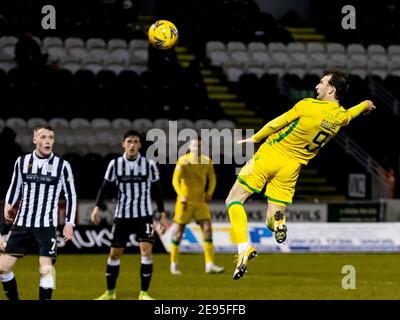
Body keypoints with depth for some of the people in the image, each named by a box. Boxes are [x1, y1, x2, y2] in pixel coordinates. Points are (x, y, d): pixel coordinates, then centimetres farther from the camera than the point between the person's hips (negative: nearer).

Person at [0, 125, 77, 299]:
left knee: (46, 267, -18)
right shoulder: (22, 161, 4)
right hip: (21, 224, 3)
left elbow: (71, 195, 4)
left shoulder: (62, 165, -2)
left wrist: (69, 222, -3)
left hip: (47, 226, -3)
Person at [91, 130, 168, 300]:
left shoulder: (149, 165, -3)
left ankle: (144, 293, -6)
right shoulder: (115, 164, -2)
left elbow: (157, 191, 5)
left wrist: (162, 215, 4)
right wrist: (97, 207, -13)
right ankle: (110, 292, 22)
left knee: (146, 250, -15)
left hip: (144, 216, -1)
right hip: (122, 216, 1)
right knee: (114, 253, 5)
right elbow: (105, 187, 3)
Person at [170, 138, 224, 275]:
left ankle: (209, 264, -8)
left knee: (208, 230, -7)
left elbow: (212, 178, 14)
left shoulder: (207, 161, 3)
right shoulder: (183, 161, -11)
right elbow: (175, 180, -14)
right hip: (185, 201, -4)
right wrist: (181, 196, -27)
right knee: (178, 231, 2)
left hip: (201, 201, 4)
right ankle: (174, 264, 15)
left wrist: (209, 193, -3)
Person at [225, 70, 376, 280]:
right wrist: (366, 105, 50)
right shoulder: (341, 117, 2)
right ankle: (278, 220, -25)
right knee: (271, 221, 14)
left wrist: (255, 138, 10)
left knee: (234, 200, 3)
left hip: (271, 153, -5)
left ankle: (244, 247, -17)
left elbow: (277, 123, -6)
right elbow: (352, 112, 27)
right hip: (292, 167, 5)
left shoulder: (309, 106, -14)